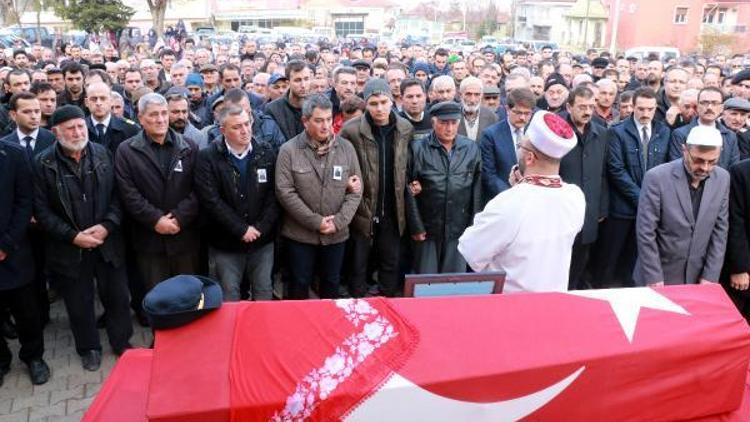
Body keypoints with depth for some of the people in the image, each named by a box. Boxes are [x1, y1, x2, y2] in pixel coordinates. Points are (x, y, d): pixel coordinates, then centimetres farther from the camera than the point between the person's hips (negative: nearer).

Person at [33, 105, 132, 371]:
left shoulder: (102, 154, -1)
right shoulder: (43, 163, -8)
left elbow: (117, 194, 1)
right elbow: (42, 210, -6)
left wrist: (107, 225, -13)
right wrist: (72, 236, -13)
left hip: (107, 242, 2)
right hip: (69, 248, -1)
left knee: (117, 296, 11)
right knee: (79, 303, 13)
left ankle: (122, 341, 32)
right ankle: (89, 348, 33)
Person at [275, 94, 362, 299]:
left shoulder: (346, 148, 0)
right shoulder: (289, 150, -8)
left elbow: (355, 191, 1)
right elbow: (285, 192, -13)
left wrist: (339, 221, -10)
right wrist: (315, 221, -15)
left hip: (336, 234, 3)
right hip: (299, 234, -2)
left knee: (331, 284, 17)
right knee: (299, 285, 11)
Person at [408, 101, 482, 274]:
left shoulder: (472, 148, 3)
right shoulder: (418, 148, -5)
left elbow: (477, 189, 6)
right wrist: (416, 227, -5)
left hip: (460, 231, 2)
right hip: (427, 229, -2)